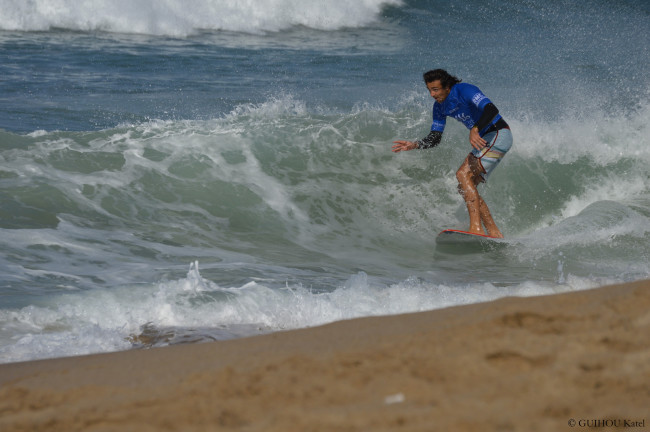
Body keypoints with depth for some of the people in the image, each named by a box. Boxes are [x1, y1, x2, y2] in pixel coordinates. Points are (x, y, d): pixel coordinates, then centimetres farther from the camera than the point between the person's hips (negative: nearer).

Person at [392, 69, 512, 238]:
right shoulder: (440, 107, 5)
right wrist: (414, 145, -8)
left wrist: (475, 130, -46)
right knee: (465, 188, 3)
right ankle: (494, 233, 3)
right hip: (484, 141, 9)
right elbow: (435, 138, 9)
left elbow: (491, 110, -32)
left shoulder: (464, 90, -20)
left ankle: (476, 227, -30)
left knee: (463, 175, -23)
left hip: (498, 135, -9)